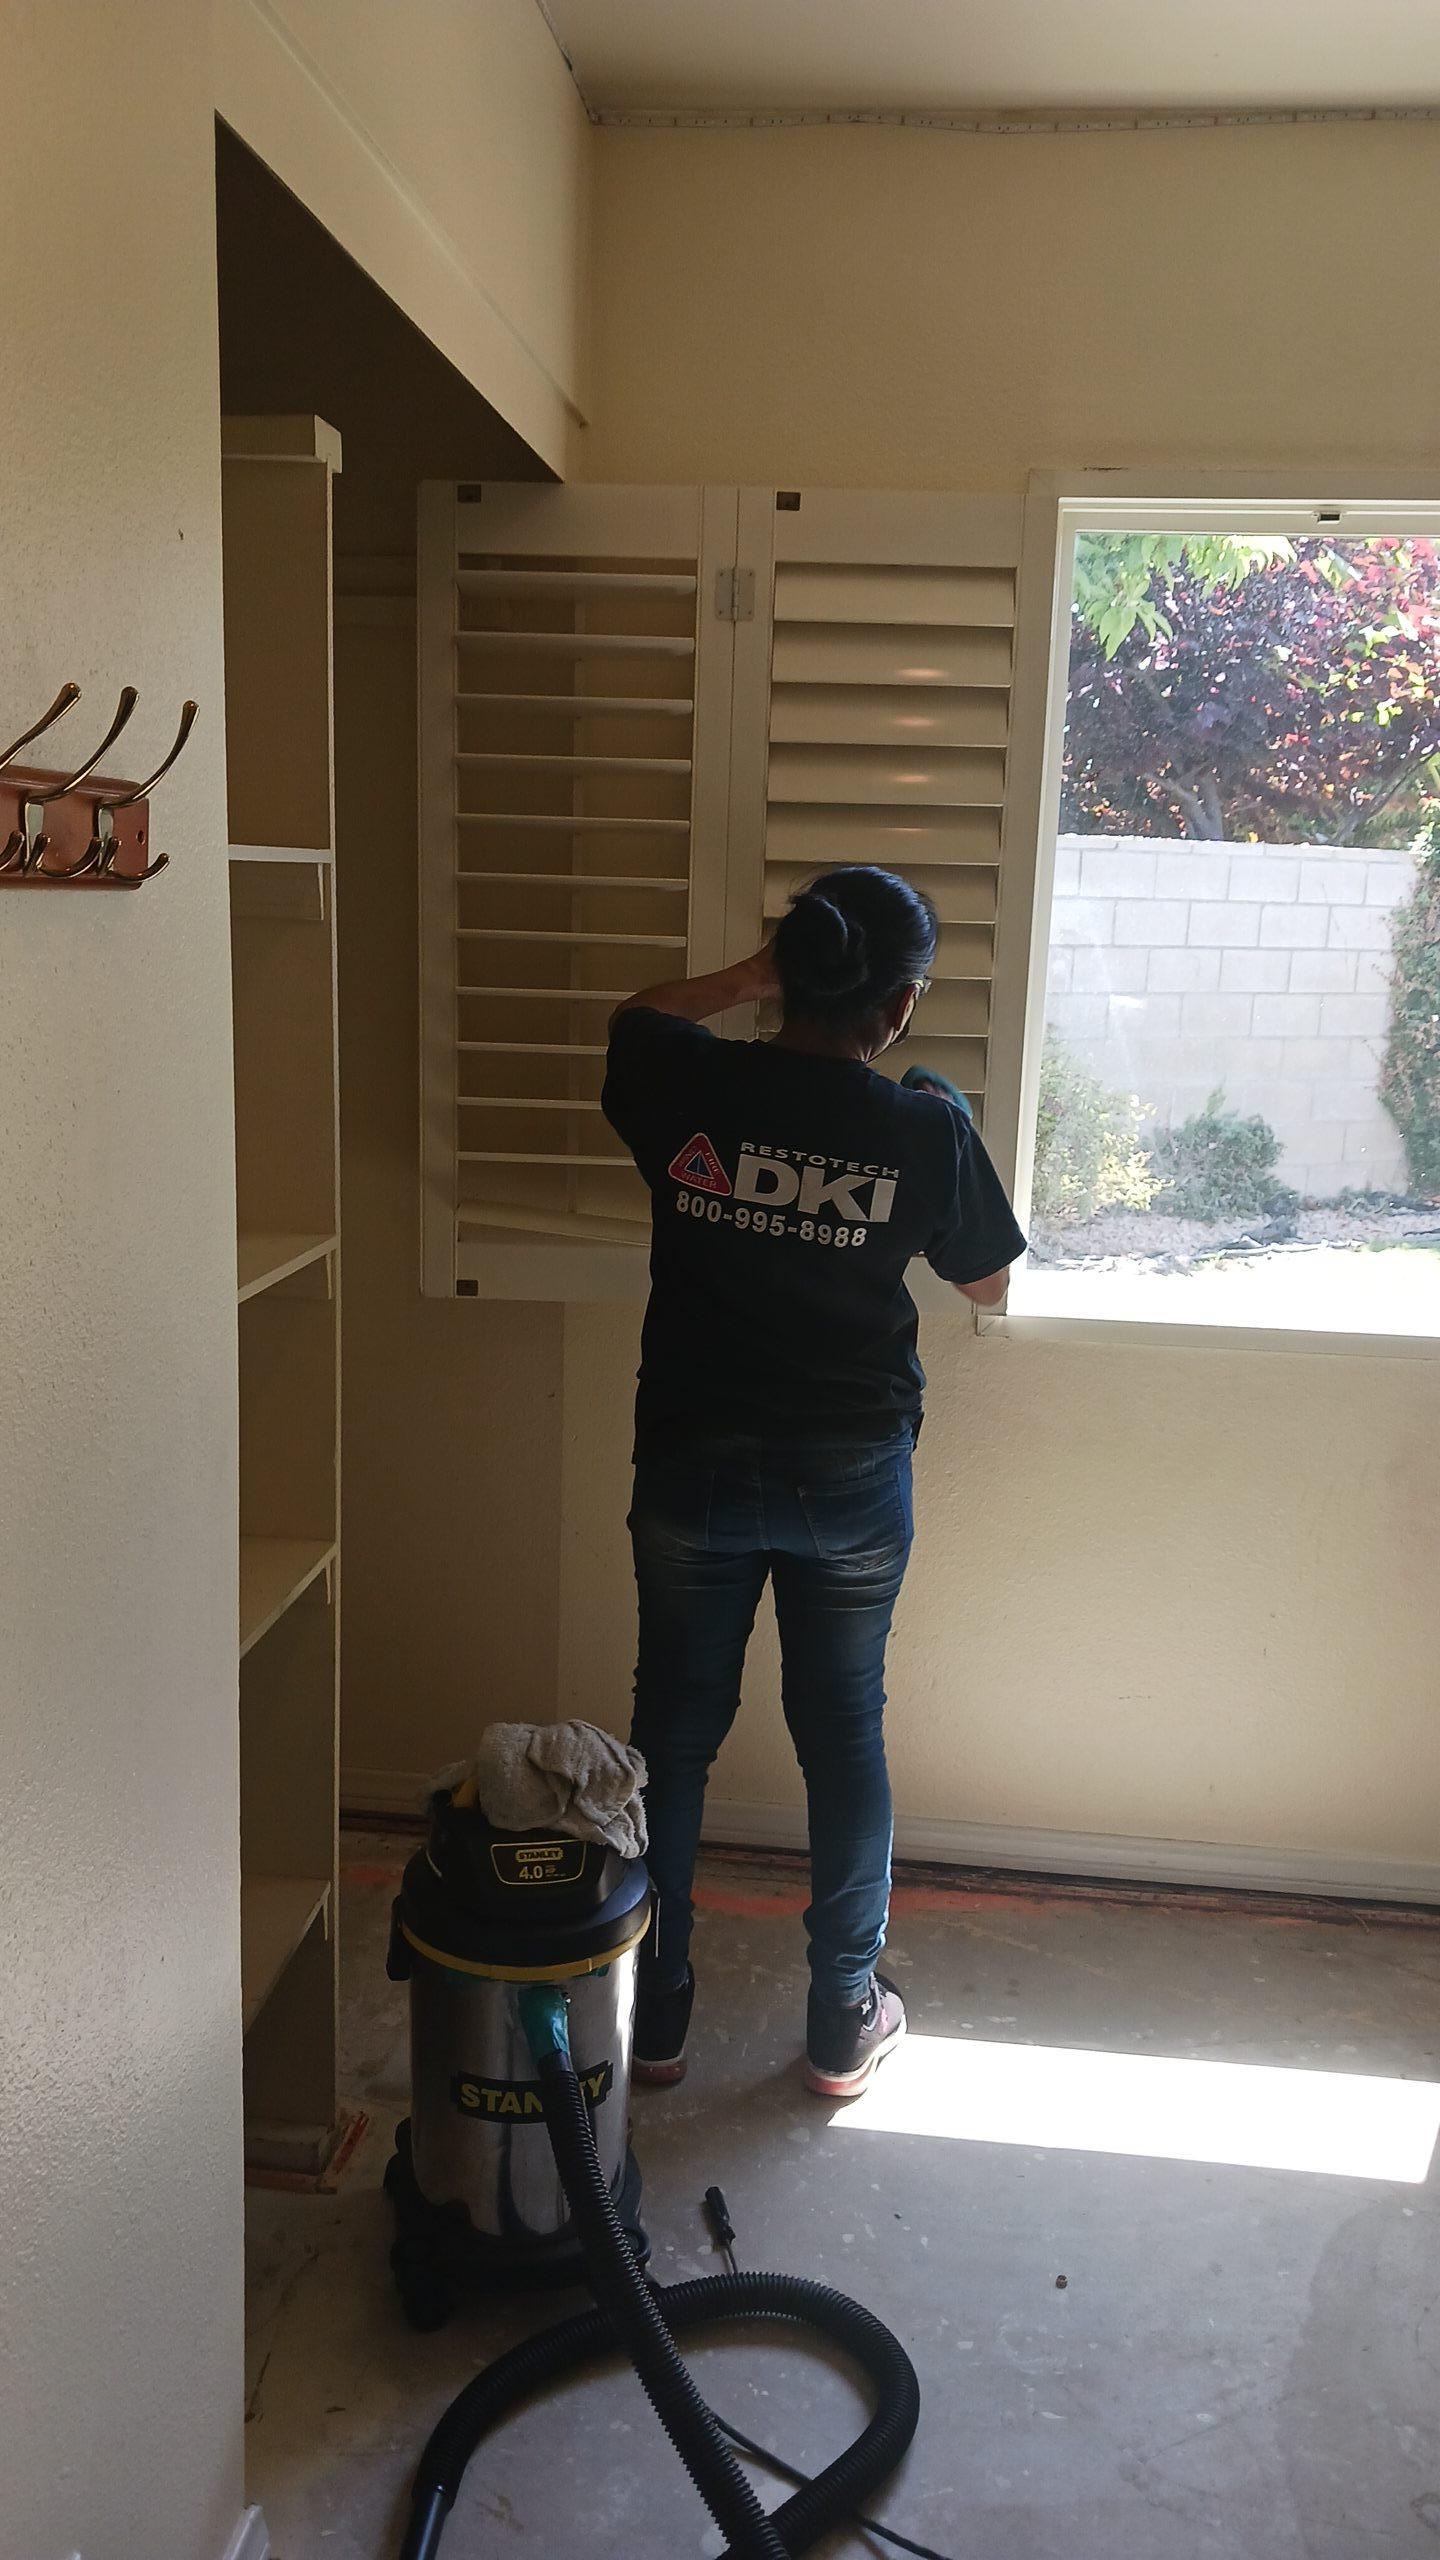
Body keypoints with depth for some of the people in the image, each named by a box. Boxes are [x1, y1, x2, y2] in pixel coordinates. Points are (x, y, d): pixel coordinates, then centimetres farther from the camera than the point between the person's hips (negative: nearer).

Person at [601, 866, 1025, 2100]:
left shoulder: (689, 1087, -10)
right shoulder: (925, 1128, -14)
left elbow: (634, 1017, 16)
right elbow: (990, 1284, 4)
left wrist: (755, 975, 13)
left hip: (691, 1466, 1)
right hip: (851, 1477, -1)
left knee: (674, 1733, 15)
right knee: (844, 1735, 15)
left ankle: (654, 2017, 28)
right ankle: (845, 2022, 28)